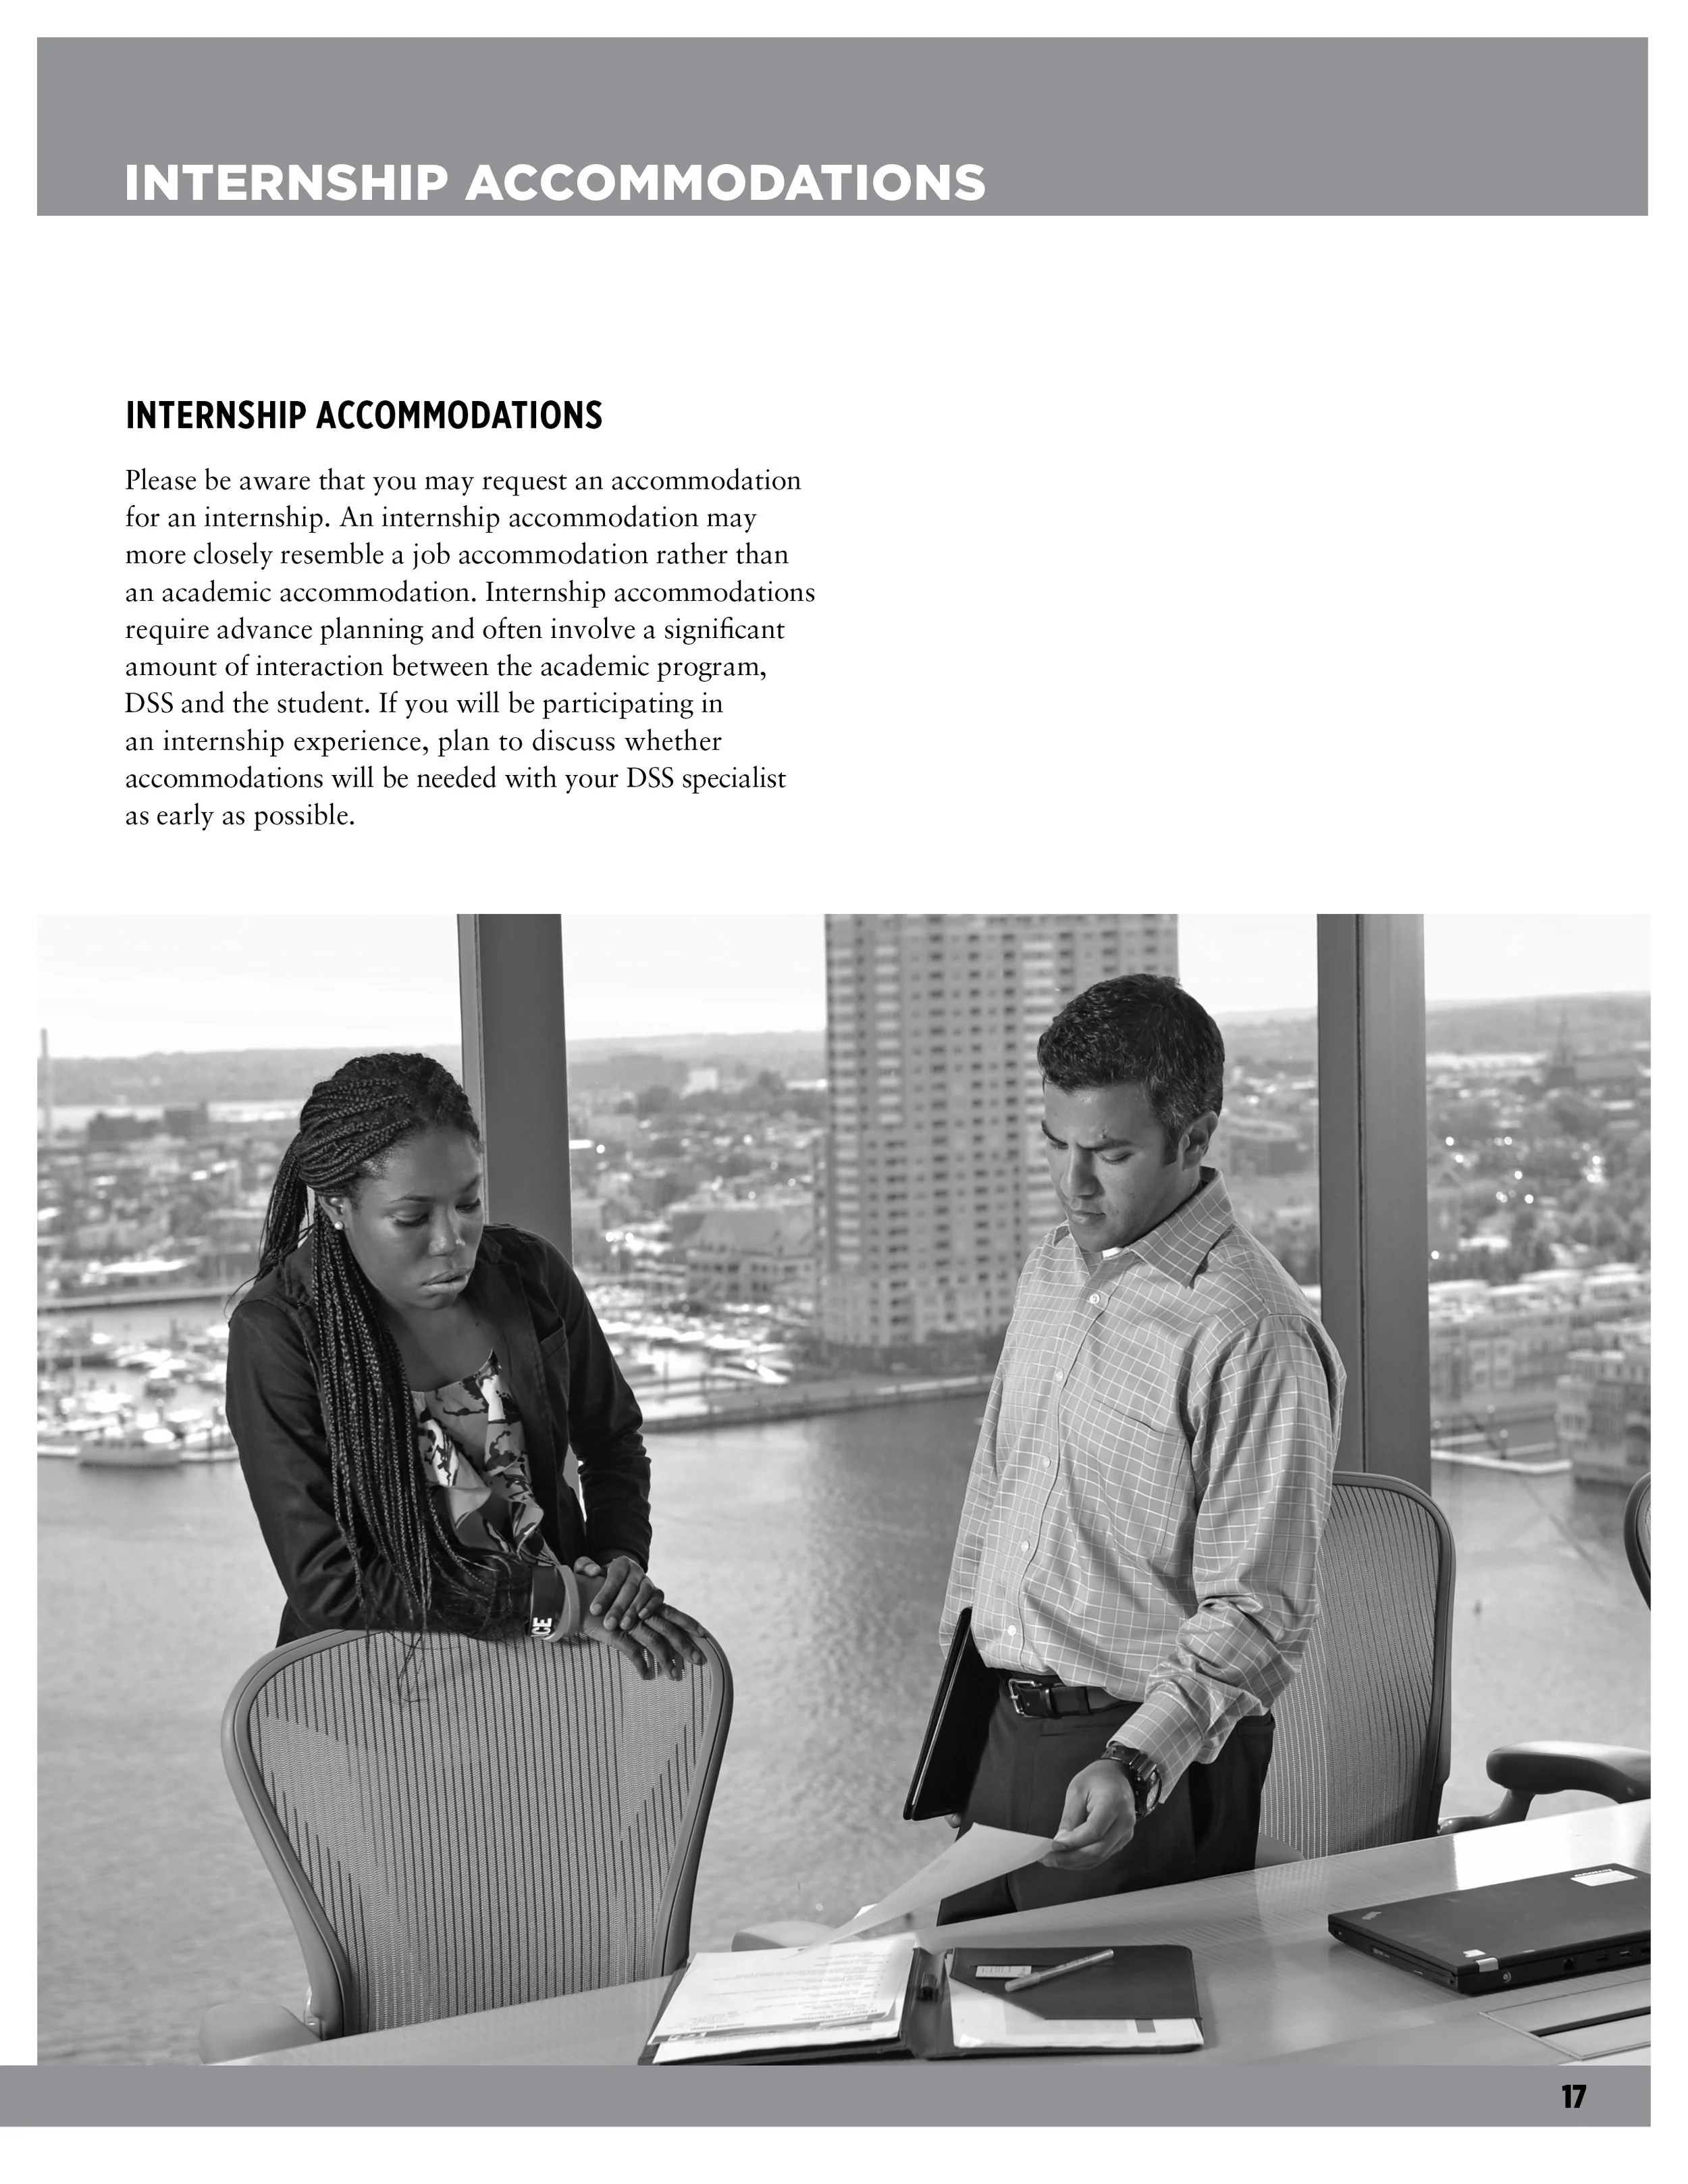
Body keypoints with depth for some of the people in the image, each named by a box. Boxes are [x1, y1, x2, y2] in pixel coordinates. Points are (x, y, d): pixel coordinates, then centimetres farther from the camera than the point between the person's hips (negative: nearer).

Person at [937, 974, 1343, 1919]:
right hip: (1005, 1733, 8)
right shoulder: (1051, 1273, 7)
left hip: (1156, 1762, -7)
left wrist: (1135, 1765, -30)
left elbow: (1256, 1617, -20)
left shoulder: (1255, 1335, -19)